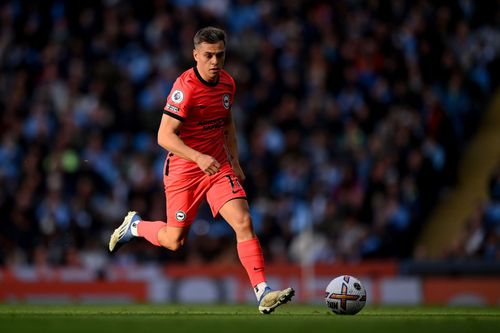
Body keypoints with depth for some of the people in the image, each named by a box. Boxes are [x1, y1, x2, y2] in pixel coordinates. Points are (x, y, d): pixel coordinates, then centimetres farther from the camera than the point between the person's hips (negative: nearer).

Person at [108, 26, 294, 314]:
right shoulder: (185, 87, -20)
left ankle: (263, 293, -16)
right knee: (174, 241, 4)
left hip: (219, 167, 5)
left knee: (243, 222, -14)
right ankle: (135, 226, 36)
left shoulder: (227, 83, 3)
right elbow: (165, 136, -23)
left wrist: (235, 162, 14)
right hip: (184, 169, -5)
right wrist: (198, 157, -35)